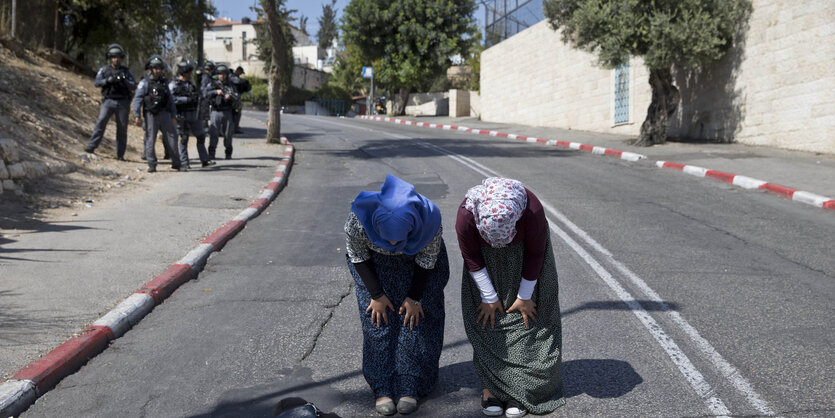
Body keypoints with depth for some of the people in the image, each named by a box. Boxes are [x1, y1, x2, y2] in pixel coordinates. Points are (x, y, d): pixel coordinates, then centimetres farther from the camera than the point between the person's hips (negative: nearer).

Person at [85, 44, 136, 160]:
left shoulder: (126, 71, 8)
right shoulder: (104, 70, 7)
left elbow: (133, 86, 0)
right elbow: (96, 83, -4)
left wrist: (124, 80, -19)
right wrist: (108, 80, -20)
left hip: (123, 103, 1)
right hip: (108, 101, -1)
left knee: (122, 128, -1)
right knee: (101, 122, -17)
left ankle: (120, 155, 4)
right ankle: (91, 146, -18)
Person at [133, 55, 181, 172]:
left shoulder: (164, 82, 13)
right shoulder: (145, 83, -2)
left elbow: (170, 100, 18)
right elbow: (137, 99, -7)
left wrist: (173, 116, 15)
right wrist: (137, 116, -16)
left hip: (164, 114, 4)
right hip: (150, 115, -4)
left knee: (172, 137, 0)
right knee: (150, 140, -1)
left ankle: (176, 164, 6)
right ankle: (152, 165, 6)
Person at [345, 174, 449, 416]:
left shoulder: (430, 220, -36)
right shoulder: (358, 219, -36)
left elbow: (427, 260, -18)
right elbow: (358, 257, -16)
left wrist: (415, 297, -11)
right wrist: (376, 294, -13)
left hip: (416, 261, 0)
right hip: (375, 261, 0)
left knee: (414, 320, -5)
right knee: (378, 320, -6)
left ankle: (410, 387, 4)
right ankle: (383, 389, 2)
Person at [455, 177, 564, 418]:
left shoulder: (532, 211, -37)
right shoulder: (466, 215, -33)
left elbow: (536, 253, -21)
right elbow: (471, 258, -17)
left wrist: (524, 296, -13)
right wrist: (489, 297, -12)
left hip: (523, 255, -1)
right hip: (487, 259, 1)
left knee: (524, 320, -5)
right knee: (487, 319, -5)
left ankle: (518, 389, -2)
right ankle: (490, 386, 1)